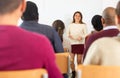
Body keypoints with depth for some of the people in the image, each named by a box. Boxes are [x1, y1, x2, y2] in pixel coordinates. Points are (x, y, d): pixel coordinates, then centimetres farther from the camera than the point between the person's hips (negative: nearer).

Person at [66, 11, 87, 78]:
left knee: (79, 60, 1)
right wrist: (69, 36, -10)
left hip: (80, 44, -2)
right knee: (71, 60, -3)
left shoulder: (83, 25, 3)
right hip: (72, 44, 2)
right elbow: (68, 33, 12)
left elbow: (86, 35, -1)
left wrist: (81, 37, -20)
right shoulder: (71, 25, 9)